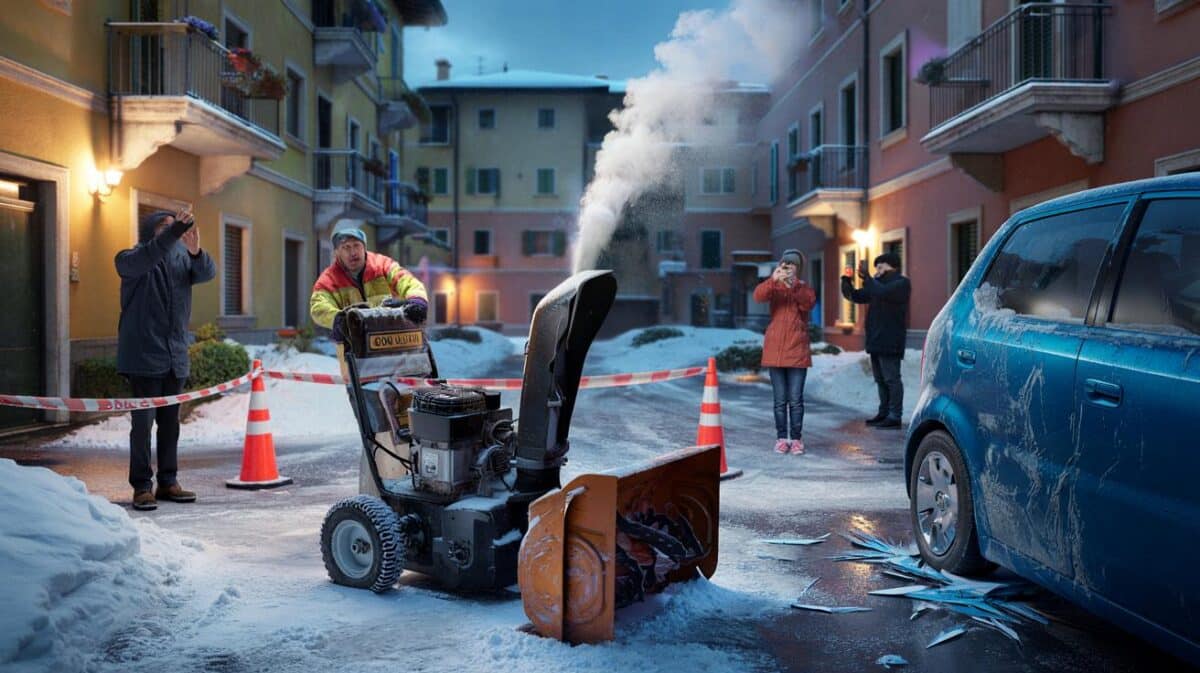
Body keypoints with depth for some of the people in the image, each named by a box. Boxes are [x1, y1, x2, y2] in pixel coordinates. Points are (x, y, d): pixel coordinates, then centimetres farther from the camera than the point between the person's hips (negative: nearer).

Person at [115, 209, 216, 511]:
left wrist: (195, 251, -29)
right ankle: (142, 486, 2)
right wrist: (174, 232, -37)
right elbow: (144, 259, -25)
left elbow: (207, 272, -8)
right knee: (143, 421, -5)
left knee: (170, 422, 10)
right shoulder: (130, 259, -2)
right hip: (144, 356, -5)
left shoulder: (181, 257, 9)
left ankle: (168, 482, 18)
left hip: (176, 356, 5)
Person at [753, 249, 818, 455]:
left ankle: (796, 438, 7)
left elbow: (808, 303, -16)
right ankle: (781, 438, 10)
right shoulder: (775, 288, 6)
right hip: (775, 349, 0)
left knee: (796, 399, -1)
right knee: (780, 399, 3)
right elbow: (758, 296, -17)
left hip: (797, 350, 0)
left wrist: (795, 286, -32)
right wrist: (773, 280, -34)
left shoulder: (804, 288, 8)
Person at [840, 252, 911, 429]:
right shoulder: (878, 284, 20)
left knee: (891, 378, -8)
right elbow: (855, 296, 19)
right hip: (875, 341, 9)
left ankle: (895, 416, -7)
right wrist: (846, 280, 3)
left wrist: (866, 277, -22)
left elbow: (883, 293, -25)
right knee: (880, 379, 12)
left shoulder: (902, 283, -6)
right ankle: (884, 413, 19)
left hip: (890, 343, -9)